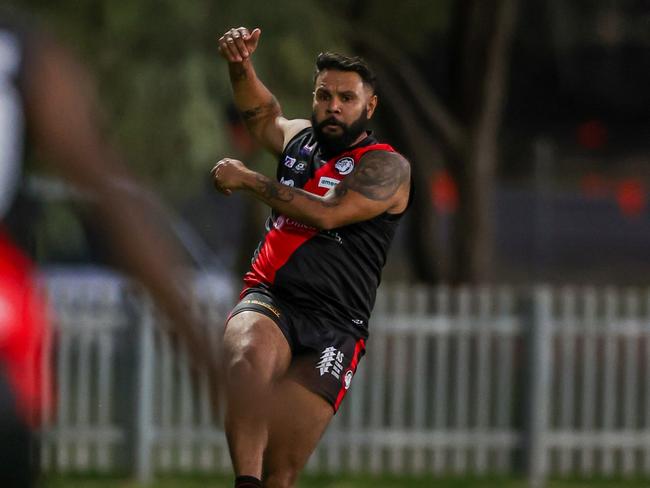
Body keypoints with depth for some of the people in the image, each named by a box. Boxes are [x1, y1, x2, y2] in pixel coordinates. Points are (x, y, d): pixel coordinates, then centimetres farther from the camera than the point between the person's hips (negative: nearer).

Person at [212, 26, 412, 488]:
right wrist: (241, 66, 18)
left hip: (333, 328, -3)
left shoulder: (387, 167, 1)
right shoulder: (299, 139, 18)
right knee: (250, 356, -37)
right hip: (268, 302, 3)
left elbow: (327, 213, -13)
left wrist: (248, 180, -6)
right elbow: (264, 112, 37)